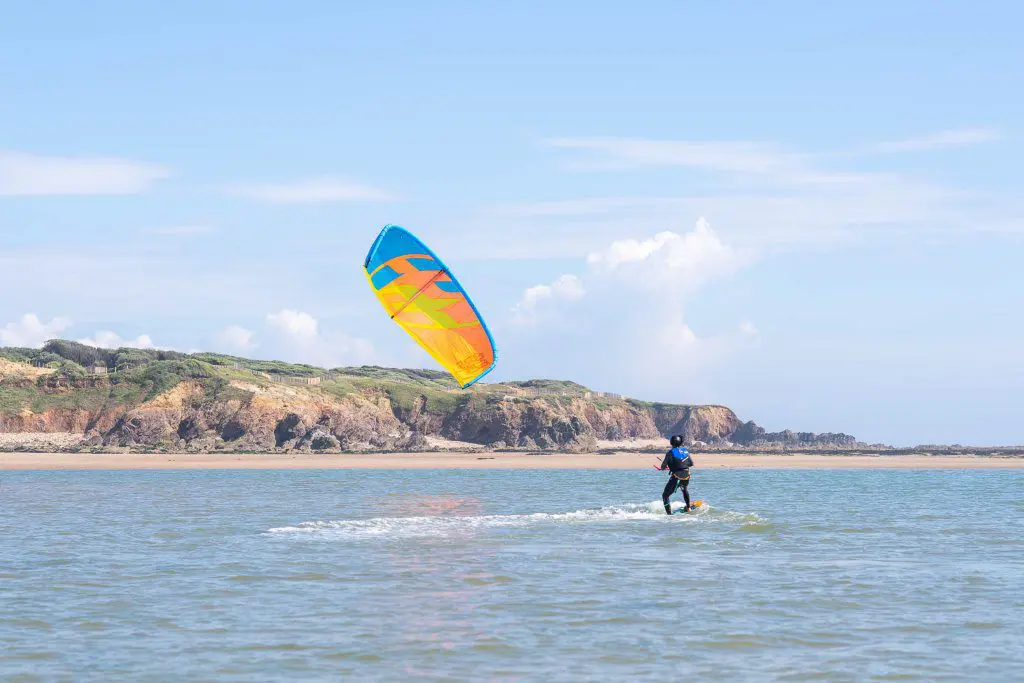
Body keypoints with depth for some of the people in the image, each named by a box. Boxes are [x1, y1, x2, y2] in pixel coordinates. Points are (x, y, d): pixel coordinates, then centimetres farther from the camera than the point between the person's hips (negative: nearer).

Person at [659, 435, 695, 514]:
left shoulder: (670, 453, -11)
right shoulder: (685, 451, 4)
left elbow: (663, 467, -8)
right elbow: (691, 463, 13)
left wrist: (663, 467, 16)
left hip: (677, 478, -6)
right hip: (687, 476, 6)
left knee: (665, 495, 4)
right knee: (684, 489, 38)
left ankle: (669, 513, -7)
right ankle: (688, 507, 48)